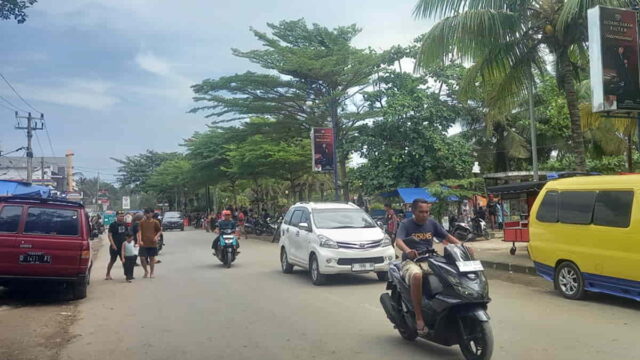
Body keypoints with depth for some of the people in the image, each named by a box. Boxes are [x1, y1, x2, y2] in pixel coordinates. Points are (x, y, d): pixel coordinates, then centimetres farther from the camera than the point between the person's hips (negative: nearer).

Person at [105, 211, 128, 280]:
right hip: (115, 246, -4)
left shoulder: (125, 224, 8)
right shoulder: (113, 225, -7)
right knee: (113, 260, 4)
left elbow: (127, 234, 17)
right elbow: (110, 235, -11)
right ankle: (108, 274, 17)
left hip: (123, 245, 4)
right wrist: (113, 244, -19)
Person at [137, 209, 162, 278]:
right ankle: (146, 271, 19)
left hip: (152, 243, 0)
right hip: (144, 244, 0)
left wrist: (156, 236, -11)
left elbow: (160, 231, 7)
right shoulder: (142, 222, 2)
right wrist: (140, 240, -16)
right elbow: (139, 231, -4)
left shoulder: (155, 222, 0)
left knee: (152, 258, 7)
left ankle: (151, 273, 20)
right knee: (142, 258, -5)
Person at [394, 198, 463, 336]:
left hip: (429, 261, 4)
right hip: (411, 261, -4)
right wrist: (407, 250, -42)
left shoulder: (432, 223, 11)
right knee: (416, 276, -38)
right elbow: (398, 241, -19)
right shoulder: (406, 224, -3)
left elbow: (447, 236, 8)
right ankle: (419, 318, -31)